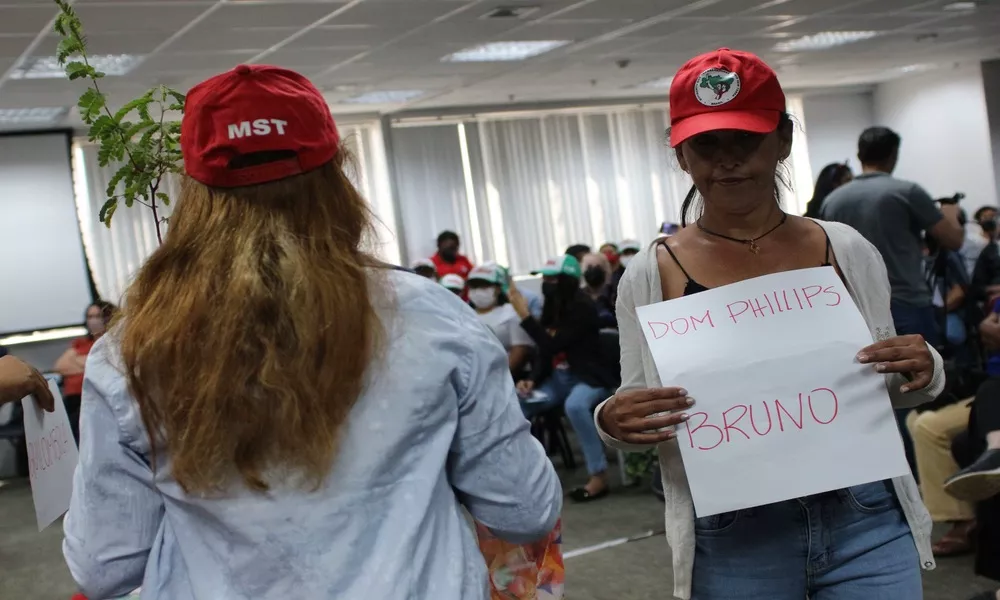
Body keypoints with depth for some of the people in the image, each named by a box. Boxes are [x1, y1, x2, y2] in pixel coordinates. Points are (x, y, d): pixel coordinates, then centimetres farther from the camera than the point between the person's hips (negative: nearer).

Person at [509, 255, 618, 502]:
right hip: (558, 377, 7)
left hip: (588, 377, -7)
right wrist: (532, 381, -9)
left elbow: (552, 346, -22)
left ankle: (599, 475, -29)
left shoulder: (582, 307, -16)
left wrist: (525, 315, -20)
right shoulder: (552, 307, 5)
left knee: (574, 405, -38)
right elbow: (544, 352, 7)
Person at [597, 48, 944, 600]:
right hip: (733, 541, -1)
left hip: (868, 522, 2)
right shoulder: (652, 274, -5)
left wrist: (923, 372, -8)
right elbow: (633, 418, 2)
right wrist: (612, 423, -20)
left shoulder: (847, 250, 1)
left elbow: (885, 389, 13)